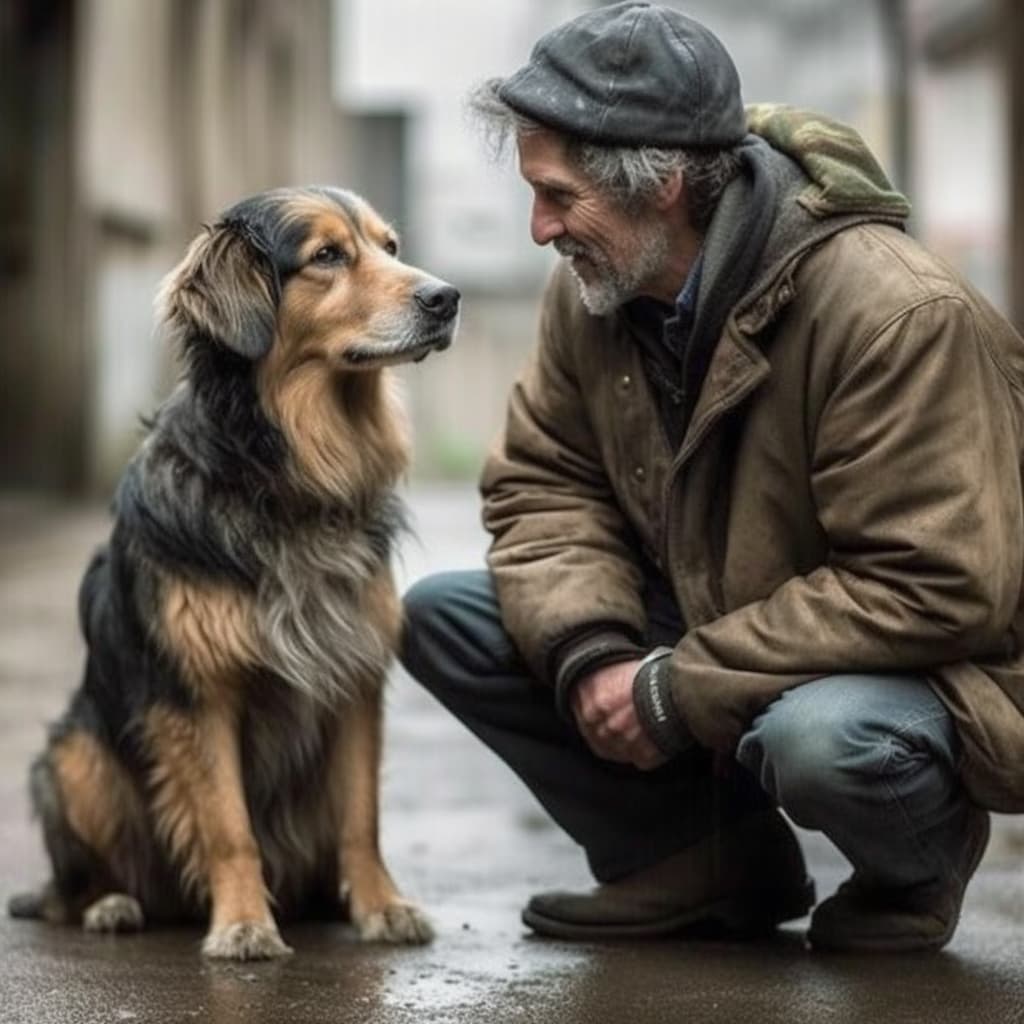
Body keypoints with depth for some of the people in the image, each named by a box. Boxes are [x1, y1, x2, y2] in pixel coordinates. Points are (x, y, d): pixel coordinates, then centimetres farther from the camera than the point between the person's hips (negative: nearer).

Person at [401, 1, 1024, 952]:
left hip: (928, 666, -7)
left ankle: (920, 866, -2)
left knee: (820, 737, -41)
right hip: (702, 631, 7)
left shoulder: (898, 315, -28)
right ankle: (710, 859, 4)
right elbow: (543, 484, 1)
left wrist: (681, 690, -28)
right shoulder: (592, 290, -6)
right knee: (440, 615, -6)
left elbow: (938, 589, -29)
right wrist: (587, 648, -22)